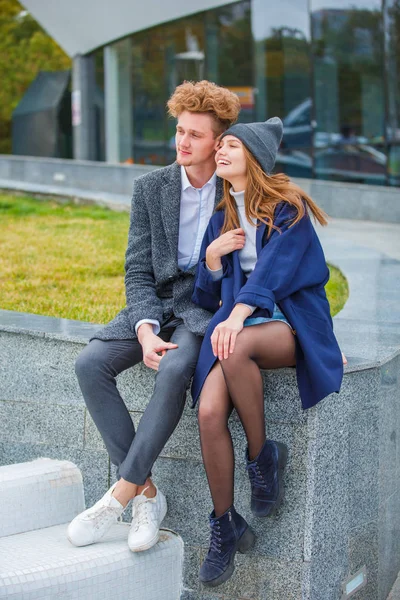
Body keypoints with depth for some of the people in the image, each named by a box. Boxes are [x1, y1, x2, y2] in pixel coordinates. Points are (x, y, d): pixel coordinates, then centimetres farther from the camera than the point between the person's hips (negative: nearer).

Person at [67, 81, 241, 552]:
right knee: (91, 363, -21)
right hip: (159, 301, 4)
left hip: (210, 305, -4)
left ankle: (120, 496, -25)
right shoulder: (151, 187, 4)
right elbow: (138, 271, 1)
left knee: (173, 370, -35)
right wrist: (146, 330, -16)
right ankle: (147, 494, -17)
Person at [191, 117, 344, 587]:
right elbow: (210, 293, 20)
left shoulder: (287, 208, 0)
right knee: (209, 412, -23)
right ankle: (225, 527, -8)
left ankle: (264, 457, -17)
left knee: (236, 349, -39)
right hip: (237, 322, 5)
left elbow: (275, 267, -15)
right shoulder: (222, 217, 17)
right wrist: (212, 256, -2)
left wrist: (238, 315, -29)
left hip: (289, 324, -5)